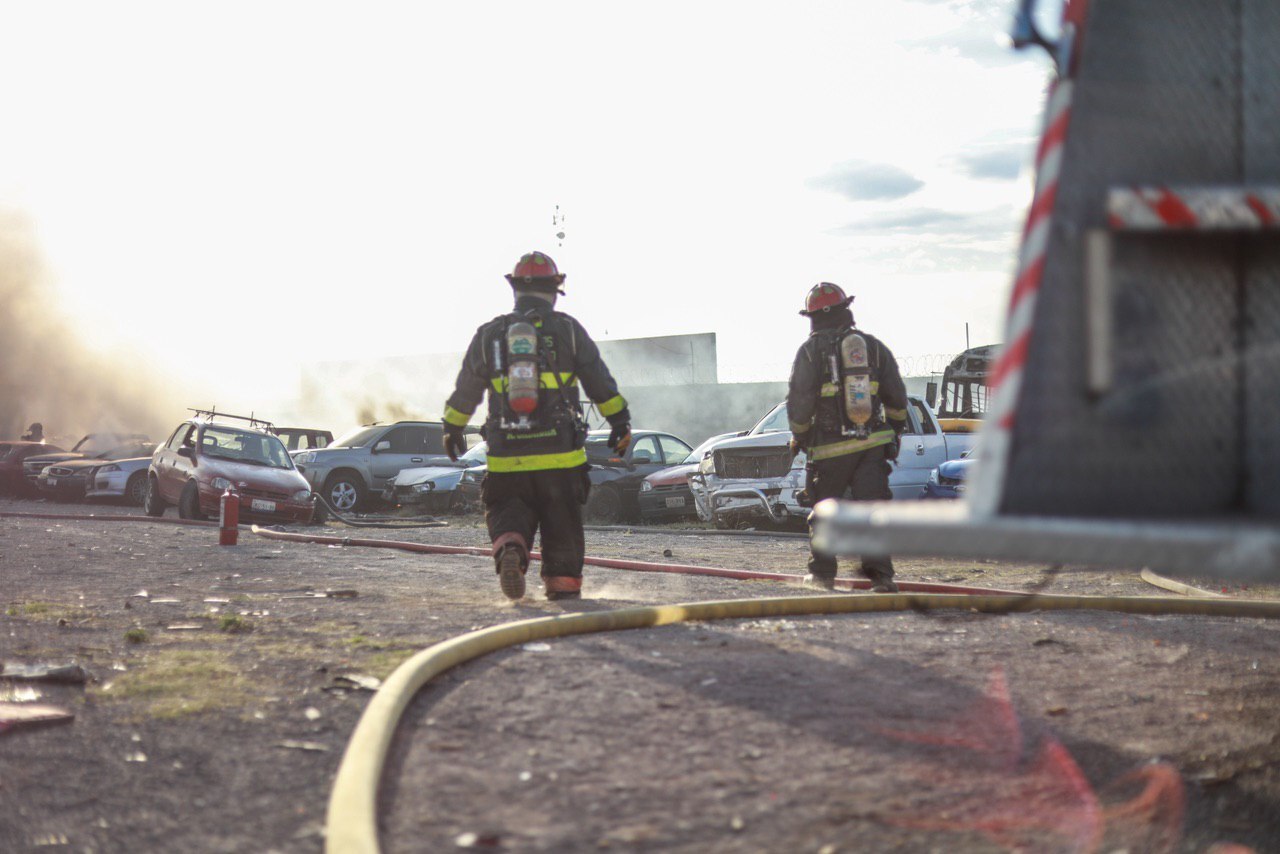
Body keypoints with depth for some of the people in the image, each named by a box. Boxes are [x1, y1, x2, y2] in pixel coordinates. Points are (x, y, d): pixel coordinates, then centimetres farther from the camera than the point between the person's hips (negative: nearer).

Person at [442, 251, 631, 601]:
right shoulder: (568, 329, 2)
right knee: (562, 522, 11)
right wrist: (620, 422, 15)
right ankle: (564, 586, 12)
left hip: (506, 455, 1)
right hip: (559, 453, -1)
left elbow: (465, 391, 15)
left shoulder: (489, 334, 6)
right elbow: (601, 384, 4)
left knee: (507, 512, 11)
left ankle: (510, 548, -19)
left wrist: (453, 429, 29)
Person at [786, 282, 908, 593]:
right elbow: (897, 397, 11)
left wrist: (799, 437, 10)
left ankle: (822, 573, 19)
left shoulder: (811, 350, -3)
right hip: (873, 444, 2)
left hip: (830, 448, -2)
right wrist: (895, 432, 24)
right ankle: (880, 573, -12)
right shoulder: (874, 346, 9)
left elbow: (799, 402, -5)